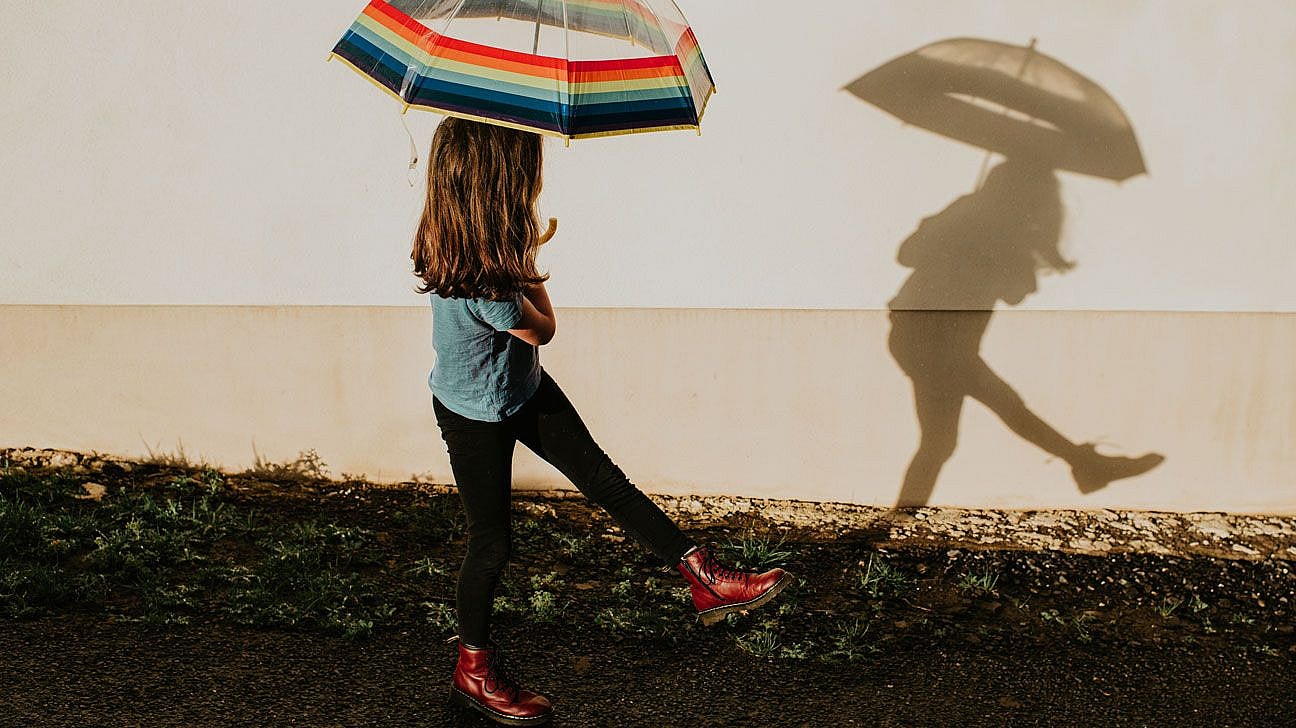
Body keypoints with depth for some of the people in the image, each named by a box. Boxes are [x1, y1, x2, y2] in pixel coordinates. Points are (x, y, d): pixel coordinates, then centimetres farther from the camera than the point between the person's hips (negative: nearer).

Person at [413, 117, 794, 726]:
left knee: (602, 476, 8)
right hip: (477, 414, -8)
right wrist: (528, 264, -7)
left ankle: (704, 575, 15)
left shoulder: (459, 239, -12)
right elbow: (541, 329, -18)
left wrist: (524, 251, -3)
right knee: (492, 539, 7)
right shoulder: (481, 278, -37)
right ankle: (474, 670, 30)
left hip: (522, 387, 8)